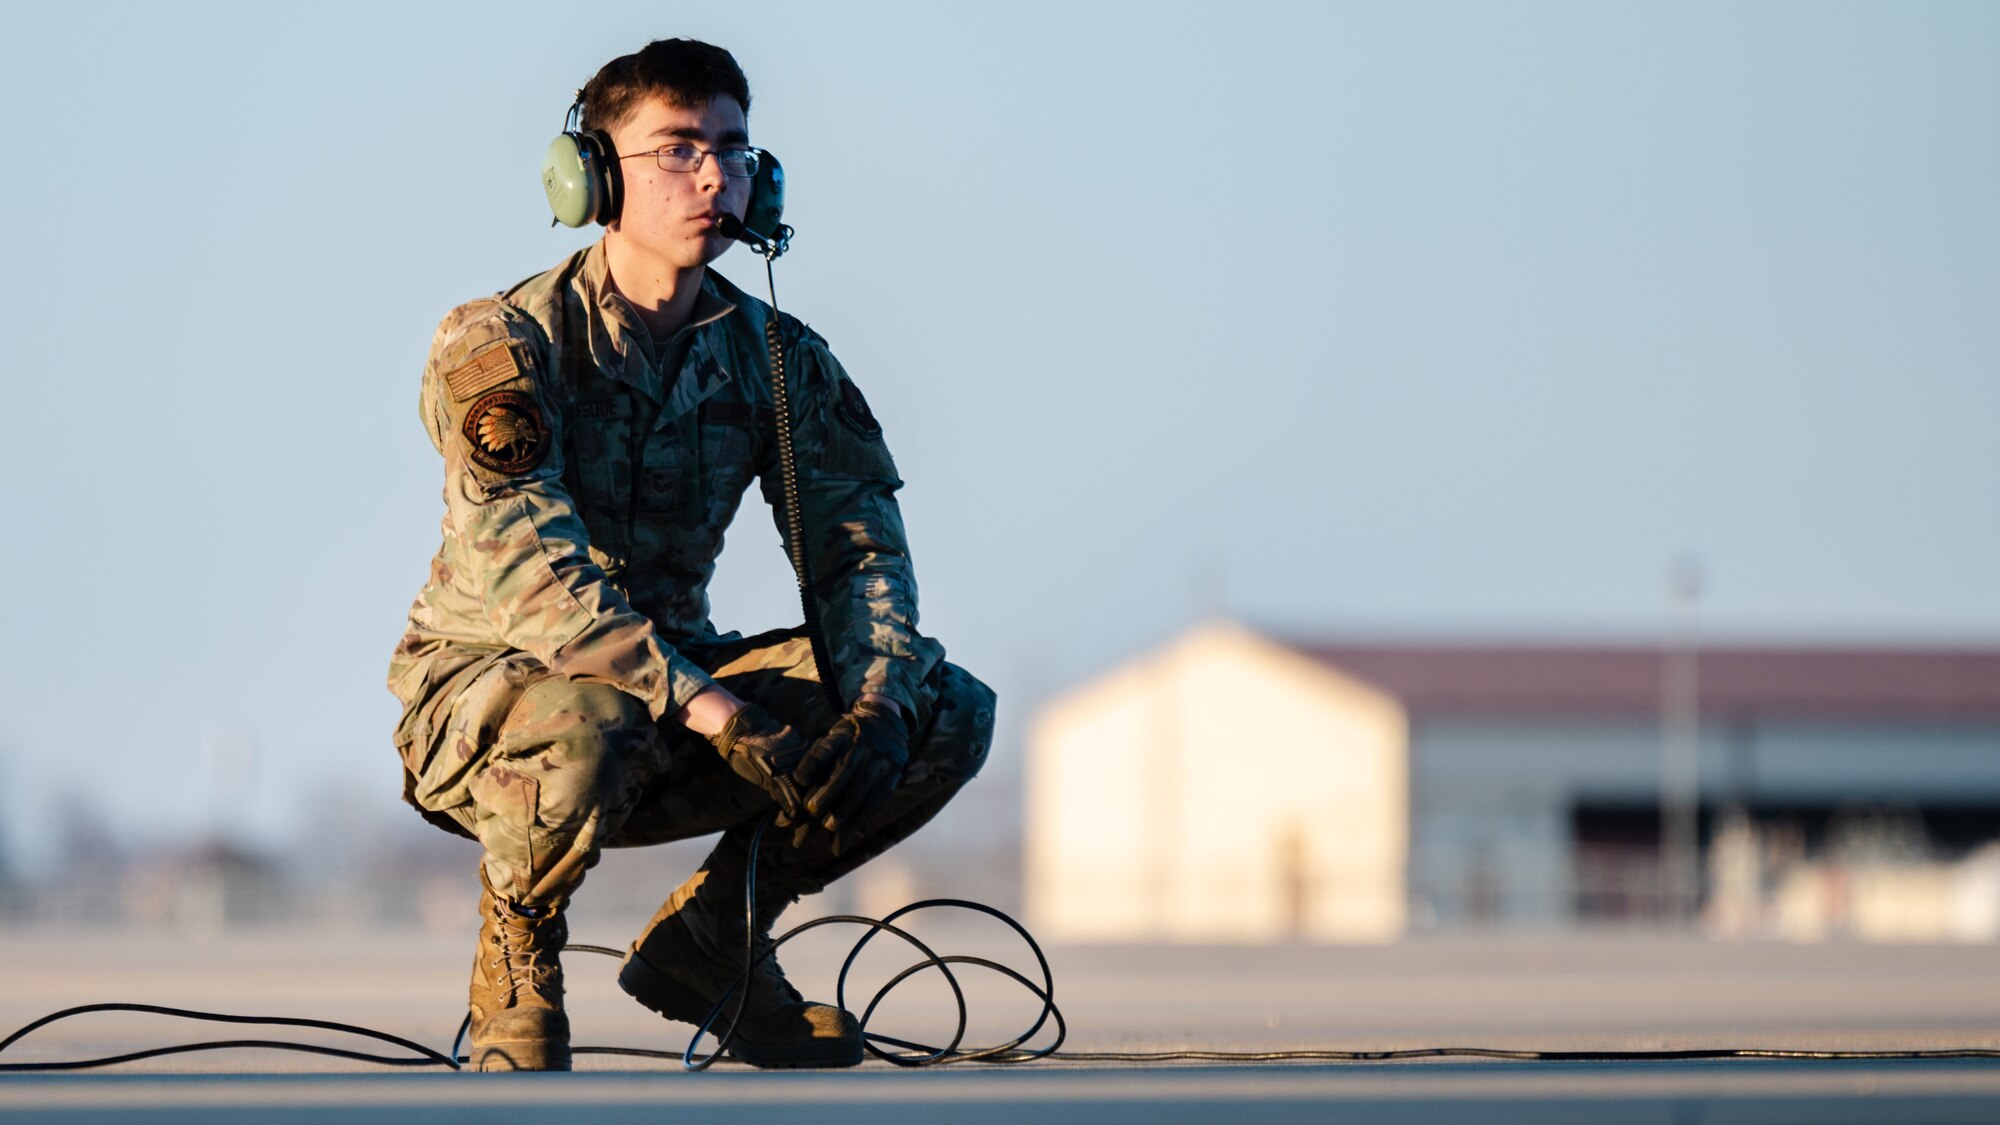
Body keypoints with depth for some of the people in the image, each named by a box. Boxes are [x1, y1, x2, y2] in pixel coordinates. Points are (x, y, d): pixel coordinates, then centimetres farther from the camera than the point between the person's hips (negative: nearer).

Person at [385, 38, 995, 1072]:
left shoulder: (774, 359, 3)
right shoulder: (502, 343, -15)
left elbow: (856, 543, -2)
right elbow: (526, 569, -27)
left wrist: (877, 707, -24)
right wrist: (708, 709, -36)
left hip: (674, 677, 5)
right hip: (486, 678, -5)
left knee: (948, 712, -11)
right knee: (583, 733, -42)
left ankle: (710, 938, 3)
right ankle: (517, 971, -10)